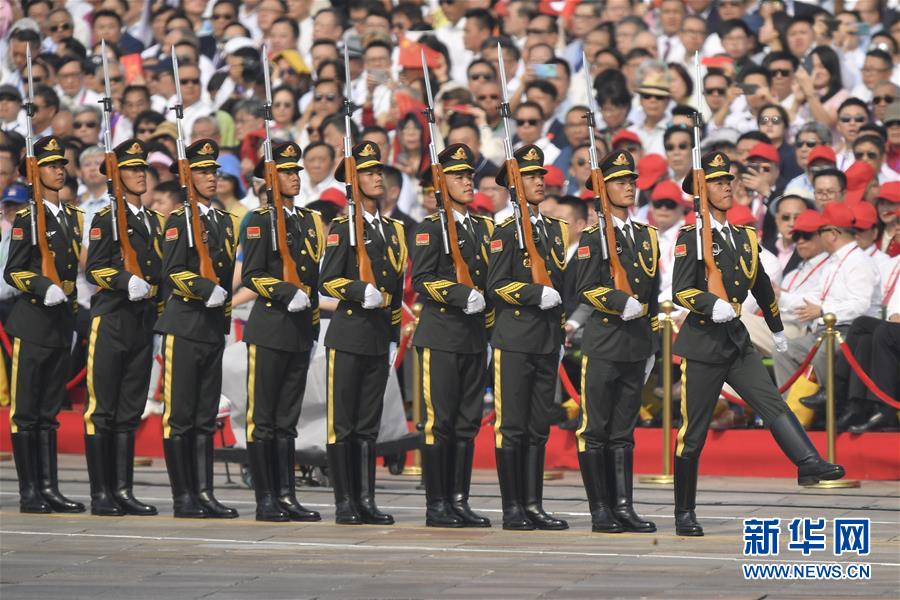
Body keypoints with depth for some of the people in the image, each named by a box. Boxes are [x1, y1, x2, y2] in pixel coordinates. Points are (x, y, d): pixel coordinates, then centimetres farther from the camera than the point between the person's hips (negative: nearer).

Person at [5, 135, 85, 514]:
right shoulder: (26, 220, -6)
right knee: (25, 410, -3)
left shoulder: (73, 218, 14)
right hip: (32, 322, -7)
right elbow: (12, 272, -11)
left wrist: (71, 299, 15)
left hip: (62, 323, 7)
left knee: (49, 411, 10)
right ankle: (29, 493, -3)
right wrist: (44, 288, -24)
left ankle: (49, 488, 11)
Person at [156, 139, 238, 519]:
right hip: (184, 326, -7)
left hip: (213, 328, 7)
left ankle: (204, 493, 9)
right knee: (179, 416, -3)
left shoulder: (223, 221, 15)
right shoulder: (179, 220, -5)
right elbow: (172, 274, -15)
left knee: (206, 417, 7)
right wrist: (206, 289, -26)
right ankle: (183, 498, -3)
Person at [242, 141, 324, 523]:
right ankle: (265, 501, -3)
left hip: (300, 331, 7)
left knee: (287, 420, 8)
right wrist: (287, 294, -21)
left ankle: (286, 495, 9)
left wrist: (313, 320, 17)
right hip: (269, 329, -7)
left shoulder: (310, 221, 16)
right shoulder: (261, 221, -4)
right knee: (262, 419, -3)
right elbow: (251, 275, -10)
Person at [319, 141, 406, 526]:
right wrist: (360, 290, -25)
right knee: (342, 425, -3)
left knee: (368, 425, 8)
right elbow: (327, 282, -8)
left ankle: (365, 501, 10)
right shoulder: (343, 228, -3)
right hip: (348, 335, -6)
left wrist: (394, 336, 17)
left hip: (379, 338, 6)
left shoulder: (393, 230, 16)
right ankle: (345, 504, -1)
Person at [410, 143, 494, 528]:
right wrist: (461, 295, -21)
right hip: (441, 335, -7)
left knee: (468, 422, 6)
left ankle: (459, 501, 10)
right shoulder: (431, 228, -4)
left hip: (475, 338, 7)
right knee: (440, 421, -6)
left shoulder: (484, 228, 16)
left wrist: (487, 321, 14)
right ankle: (436, 506, -4)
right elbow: (421, 280, -12)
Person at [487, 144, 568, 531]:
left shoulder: (556, 230, 16)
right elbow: (496, 285, -10)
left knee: (539, 427, 7)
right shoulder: (506, 232, -4)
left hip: (548, 340, 6)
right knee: (511, 426, -4)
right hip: (514, 340, -6)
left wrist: (562, 328, 16)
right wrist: (537, 294, -19)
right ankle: (512, 509, -2)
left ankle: (533, 504, 10)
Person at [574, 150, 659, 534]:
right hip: (603, 343, -6)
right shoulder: (593, 238, -3)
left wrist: (652, 344, 17)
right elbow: (586, 288, -12)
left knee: (623, 431, 7)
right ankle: (600, 511, -1)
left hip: (636, 346, 6)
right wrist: (623, 302, -24)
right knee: (595, 430, -2)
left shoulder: (647, 236, 15)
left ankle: (623, 506, 7)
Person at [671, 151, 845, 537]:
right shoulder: (691, 238, -7)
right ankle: (684, 514, 6)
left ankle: (809, 464, -32)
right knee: (692, 432, 0)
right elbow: (680, 291, -16)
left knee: (772, 403, -15)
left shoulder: (745, 238, 13)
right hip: (702, 344, -6)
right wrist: (711, 304, -34)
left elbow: (761, 286, 26)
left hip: (737, 342, 6)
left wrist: (777, 329, 34)